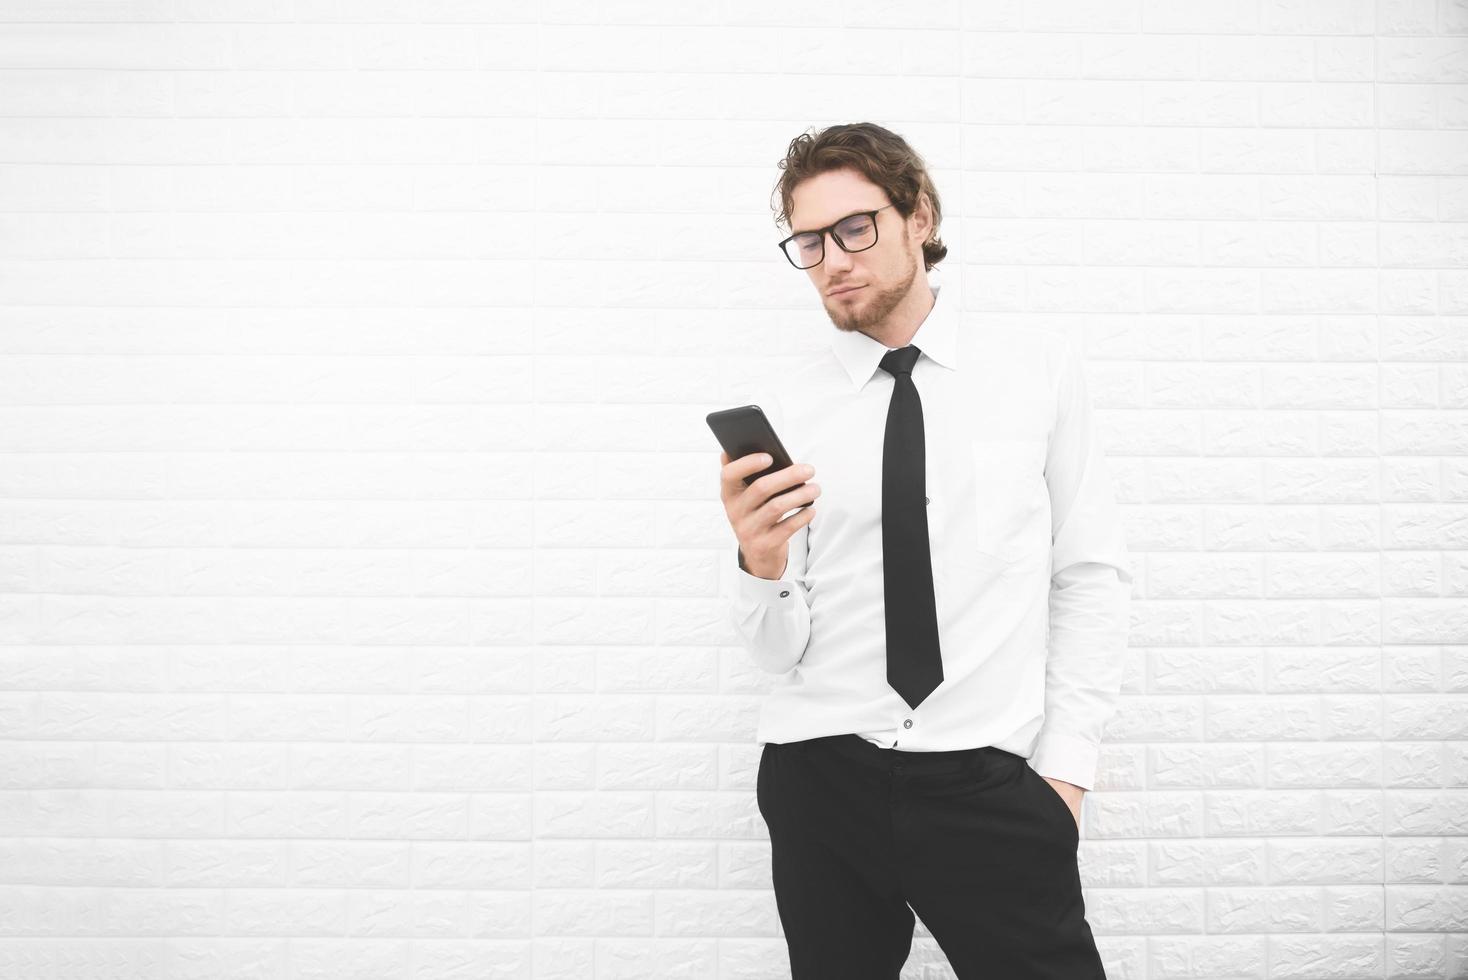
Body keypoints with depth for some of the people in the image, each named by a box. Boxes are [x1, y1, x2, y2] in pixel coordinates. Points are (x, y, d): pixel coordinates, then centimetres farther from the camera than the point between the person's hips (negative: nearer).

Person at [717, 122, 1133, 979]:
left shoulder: (1040, 372, 2)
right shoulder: (781, 408, 0)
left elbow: (1094, 577, 3)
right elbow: (780, 649, 0)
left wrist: (1066, 764, -3)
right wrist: (760, 563, -21)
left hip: (989, 781, 0)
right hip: (820, 780, 1)